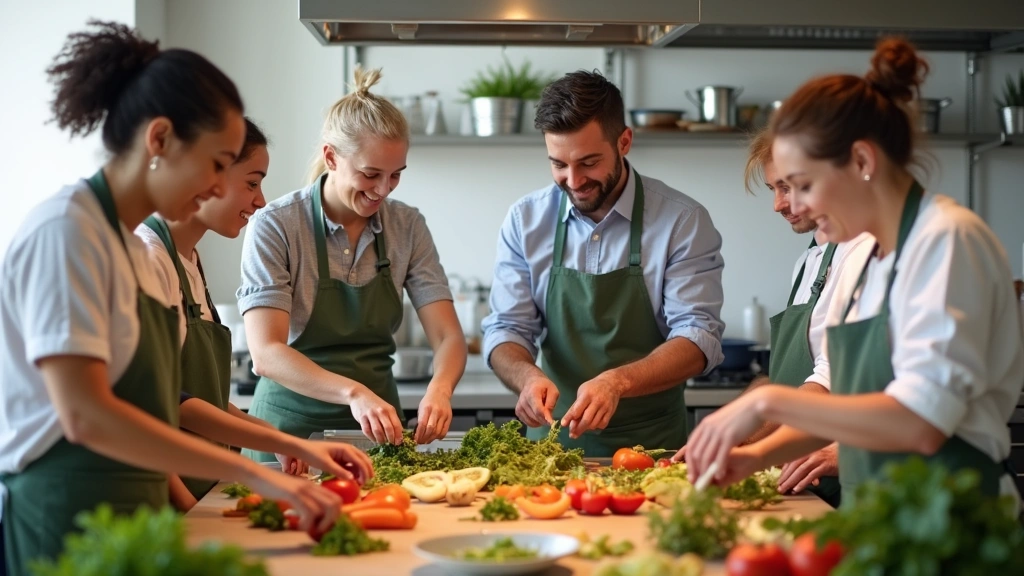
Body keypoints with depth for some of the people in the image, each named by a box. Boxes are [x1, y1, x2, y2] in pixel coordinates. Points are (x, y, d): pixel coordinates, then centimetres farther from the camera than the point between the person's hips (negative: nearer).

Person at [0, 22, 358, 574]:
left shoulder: (128, 240, 12)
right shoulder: (66, 230, -15)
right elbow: (84, 415, -24)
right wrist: (253, 473, -24)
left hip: (127, 516, 9)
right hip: (64, 524, -8)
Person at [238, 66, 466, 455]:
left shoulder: (408, 227, 2)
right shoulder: (275, 226, -11)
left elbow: (448, 337, -2)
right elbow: (266, 353, -18)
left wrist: (439, 388, -23)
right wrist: (354, 393, -33)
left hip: (378, 431, 3)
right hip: (292, 427, -3)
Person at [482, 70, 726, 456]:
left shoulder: (682, 221, -4)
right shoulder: (525, 221, 4)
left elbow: (698, 339, -8)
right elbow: (505, 330, 5)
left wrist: (617, 382, -26)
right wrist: (529, 376, -18)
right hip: (553, 439, 2)